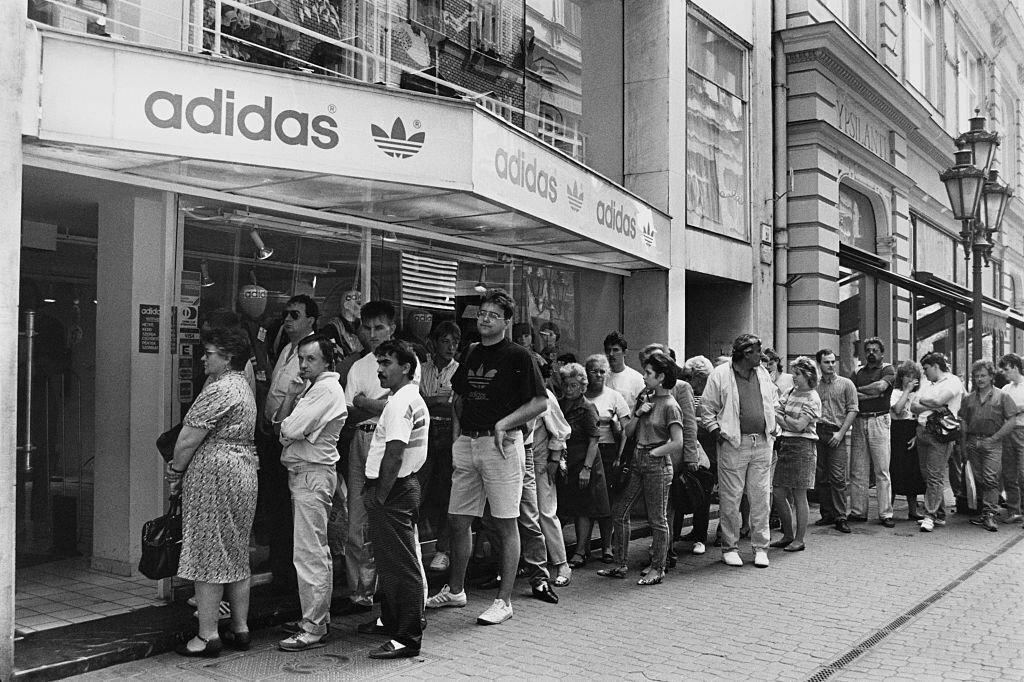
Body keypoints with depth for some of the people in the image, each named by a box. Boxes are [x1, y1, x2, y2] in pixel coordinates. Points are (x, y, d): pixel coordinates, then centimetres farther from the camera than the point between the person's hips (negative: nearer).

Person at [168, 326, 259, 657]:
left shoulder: (219, 389, -16)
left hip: (214, 474, -10)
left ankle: (207, 636, 2)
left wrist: (175, 472, -2)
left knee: (207, 555, -3)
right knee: (237, 554, 13)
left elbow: (188, 440, -17)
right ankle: (240, 628, 19)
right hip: (244, 472, 10)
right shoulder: (243, 386, 15)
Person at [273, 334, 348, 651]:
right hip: (303, 475, 11)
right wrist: (290, 397, -2)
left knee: (309, 554, -9)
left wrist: (285, 426, 0)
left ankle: (313, 628, -4)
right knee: (317, 551, 16)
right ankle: (317, 616, 26)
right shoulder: (312, 388, 18)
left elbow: (291, 429, -22)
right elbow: (279, 423, 14)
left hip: (313, 474, -11)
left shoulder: (327, 389, -15)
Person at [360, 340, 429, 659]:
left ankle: (408, 639, -1)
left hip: (393, 490, -11)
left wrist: (379, 496, -18)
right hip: (402, 487, 11)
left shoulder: (399, 403, -17)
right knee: (391, 560, 21)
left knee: (401, 565, -6)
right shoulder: (412, 398, 16)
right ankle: (391, 621, 35)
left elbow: (395, 455, -24)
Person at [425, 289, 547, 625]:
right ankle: (455, 590, 28)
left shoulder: (518, 357, -5)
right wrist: (456, 436, 12)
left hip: (501, 444, -7)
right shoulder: (471, 355, 14)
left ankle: (504, 600, 7)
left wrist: (503, 423, -16)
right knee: (458, 520, 12)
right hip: (467, 443, 7)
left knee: (506, 523, -1)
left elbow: (540, 402, -8)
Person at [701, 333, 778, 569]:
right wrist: (716, 430, -7)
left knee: (761, 498, 5)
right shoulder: (720, 375, -4)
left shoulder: (763, 374, 12)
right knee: (730, 499, 0)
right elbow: (707, 406, 1)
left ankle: (760, 547, 14)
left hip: (762, 443, 4)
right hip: (733, 444, -4)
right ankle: (730, 548, 11)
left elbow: (772, 401, 26)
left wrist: (772, 426, 16)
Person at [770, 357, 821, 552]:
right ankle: (788, 535, 21)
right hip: (785, 444, 7)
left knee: (799, 496, -1)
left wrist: (780, 417, -5)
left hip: (802, 446, -7)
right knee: (779, 493, 8)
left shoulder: (812, 399, -8)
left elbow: (799, 425, -14)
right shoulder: (789, 393, 12)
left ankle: (799, 539, 8)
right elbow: (774, 413, 7)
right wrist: (786, 421, -11)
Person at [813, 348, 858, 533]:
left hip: (837, 435, -3)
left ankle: (840, 517, -4)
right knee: (820, 477, 5)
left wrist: (840, 433, -9)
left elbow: (852, 410, 0)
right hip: (817, 433, 3)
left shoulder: (846, 384, 5)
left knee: (837, 477, -8)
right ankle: (826, 514, 15)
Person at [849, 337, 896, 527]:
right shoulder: (857, 373, 16)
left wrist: (859, 390, -2)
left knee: (882, 470, -3)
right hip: (859, 421, 4)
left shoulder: (888, 370, 5)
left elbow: (880, 386, -15)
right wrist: (871, 395, -10)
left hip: (879, 421, -4)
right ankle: (858, 511, 9)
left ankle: (885, 514, -1)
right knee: (857, 471, 3)